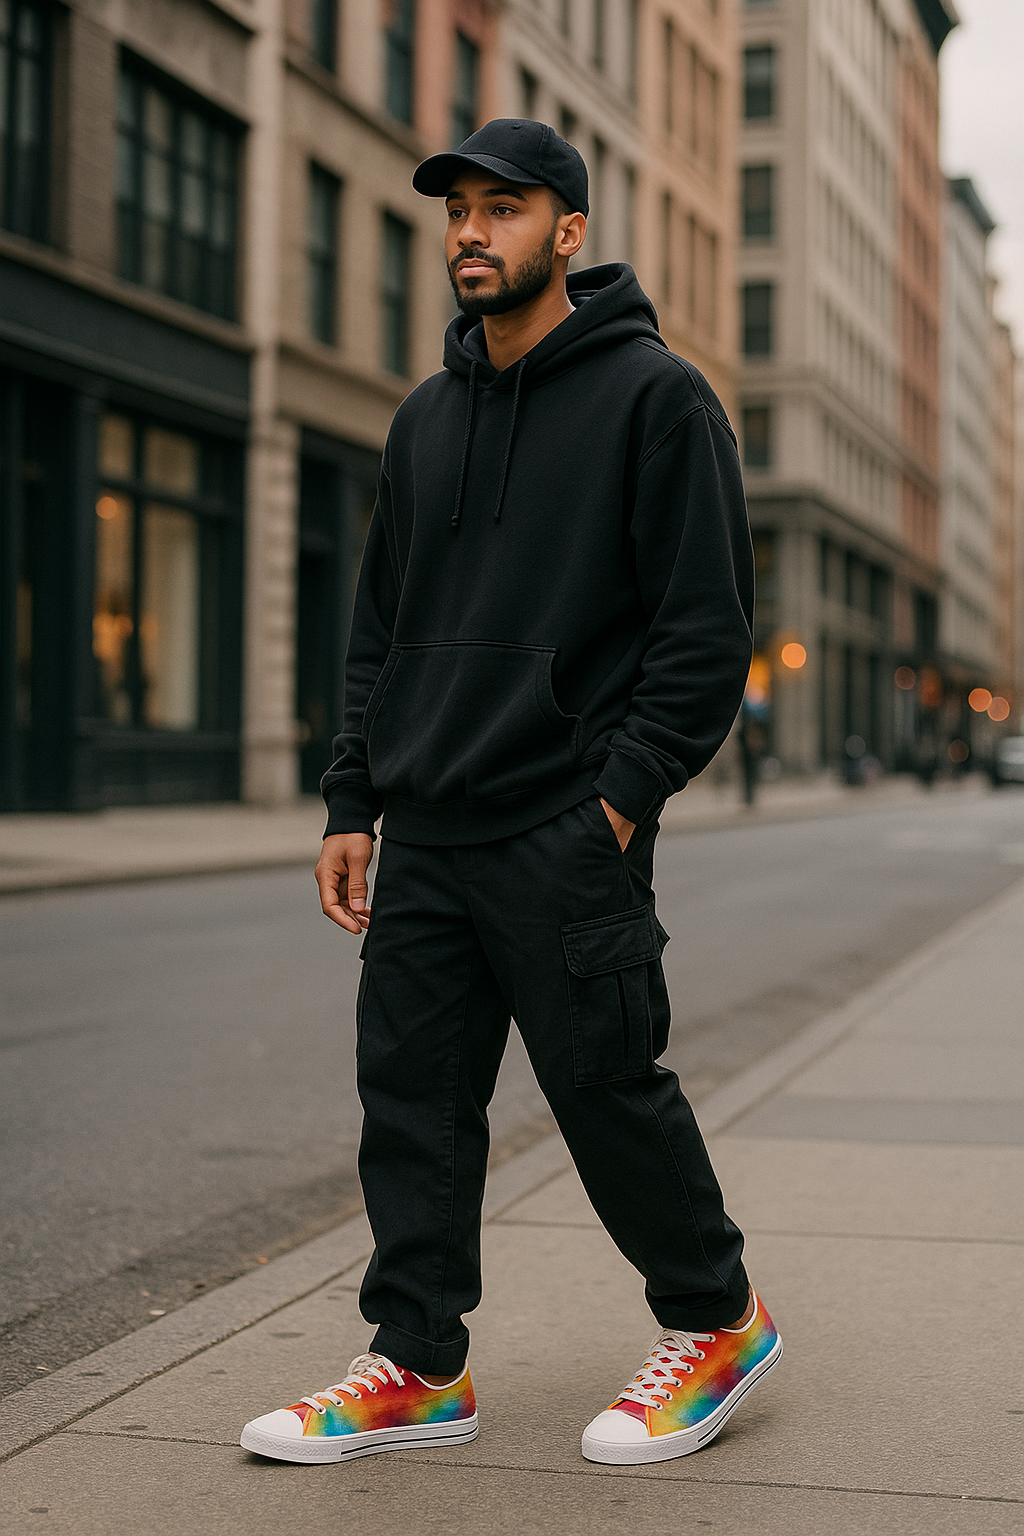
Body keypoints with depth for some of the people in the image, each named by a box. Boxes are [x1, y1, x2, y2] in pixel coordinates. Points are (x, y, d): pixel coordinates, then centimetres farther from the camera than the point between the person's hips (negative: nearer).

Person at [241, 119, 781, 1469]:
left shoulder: (654, 395, -4)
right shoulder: (428, 417, 16)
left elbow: (708, 624, -9)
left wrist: (623, 797, -16)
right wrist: (353, 804, 11)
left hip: (566, 833, -6)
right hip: (424, 836, 7)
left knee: (608, 1085, 1)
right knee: (411, 1093, 6)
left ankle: (717, 1324, 21)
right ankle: (419, 1368, 16)